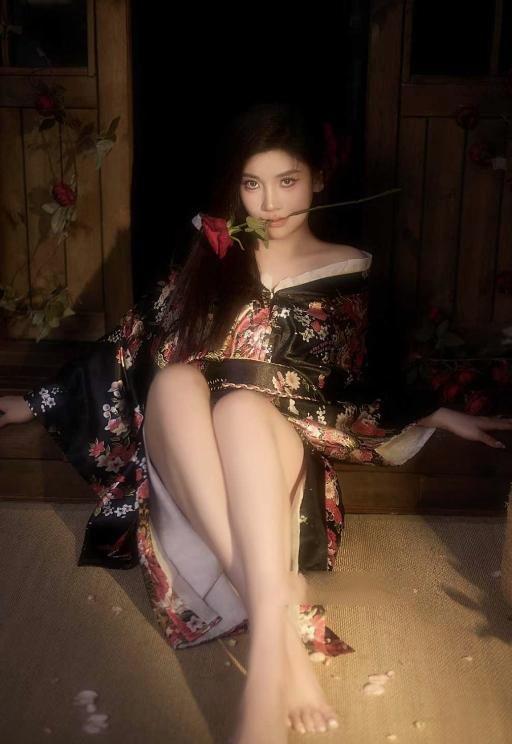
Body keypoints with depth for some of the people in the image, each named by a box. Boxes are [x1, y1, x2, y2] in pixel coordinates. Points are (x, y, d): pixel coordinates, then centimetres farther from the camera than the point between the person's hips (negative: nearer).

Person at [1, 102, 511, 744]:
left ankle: (267, 649, -48)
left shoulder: (347, 272, 10)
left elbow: (345, 393, 15)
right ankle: (284, 625, -46)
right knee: (176, 377, -34)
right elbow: (131, 345, 15)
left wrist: (435, 415, 2)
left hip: (280, 459, -1)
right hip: (186, 467, 1)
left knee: (245, 403, -36)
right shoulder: (211, 251, 10)